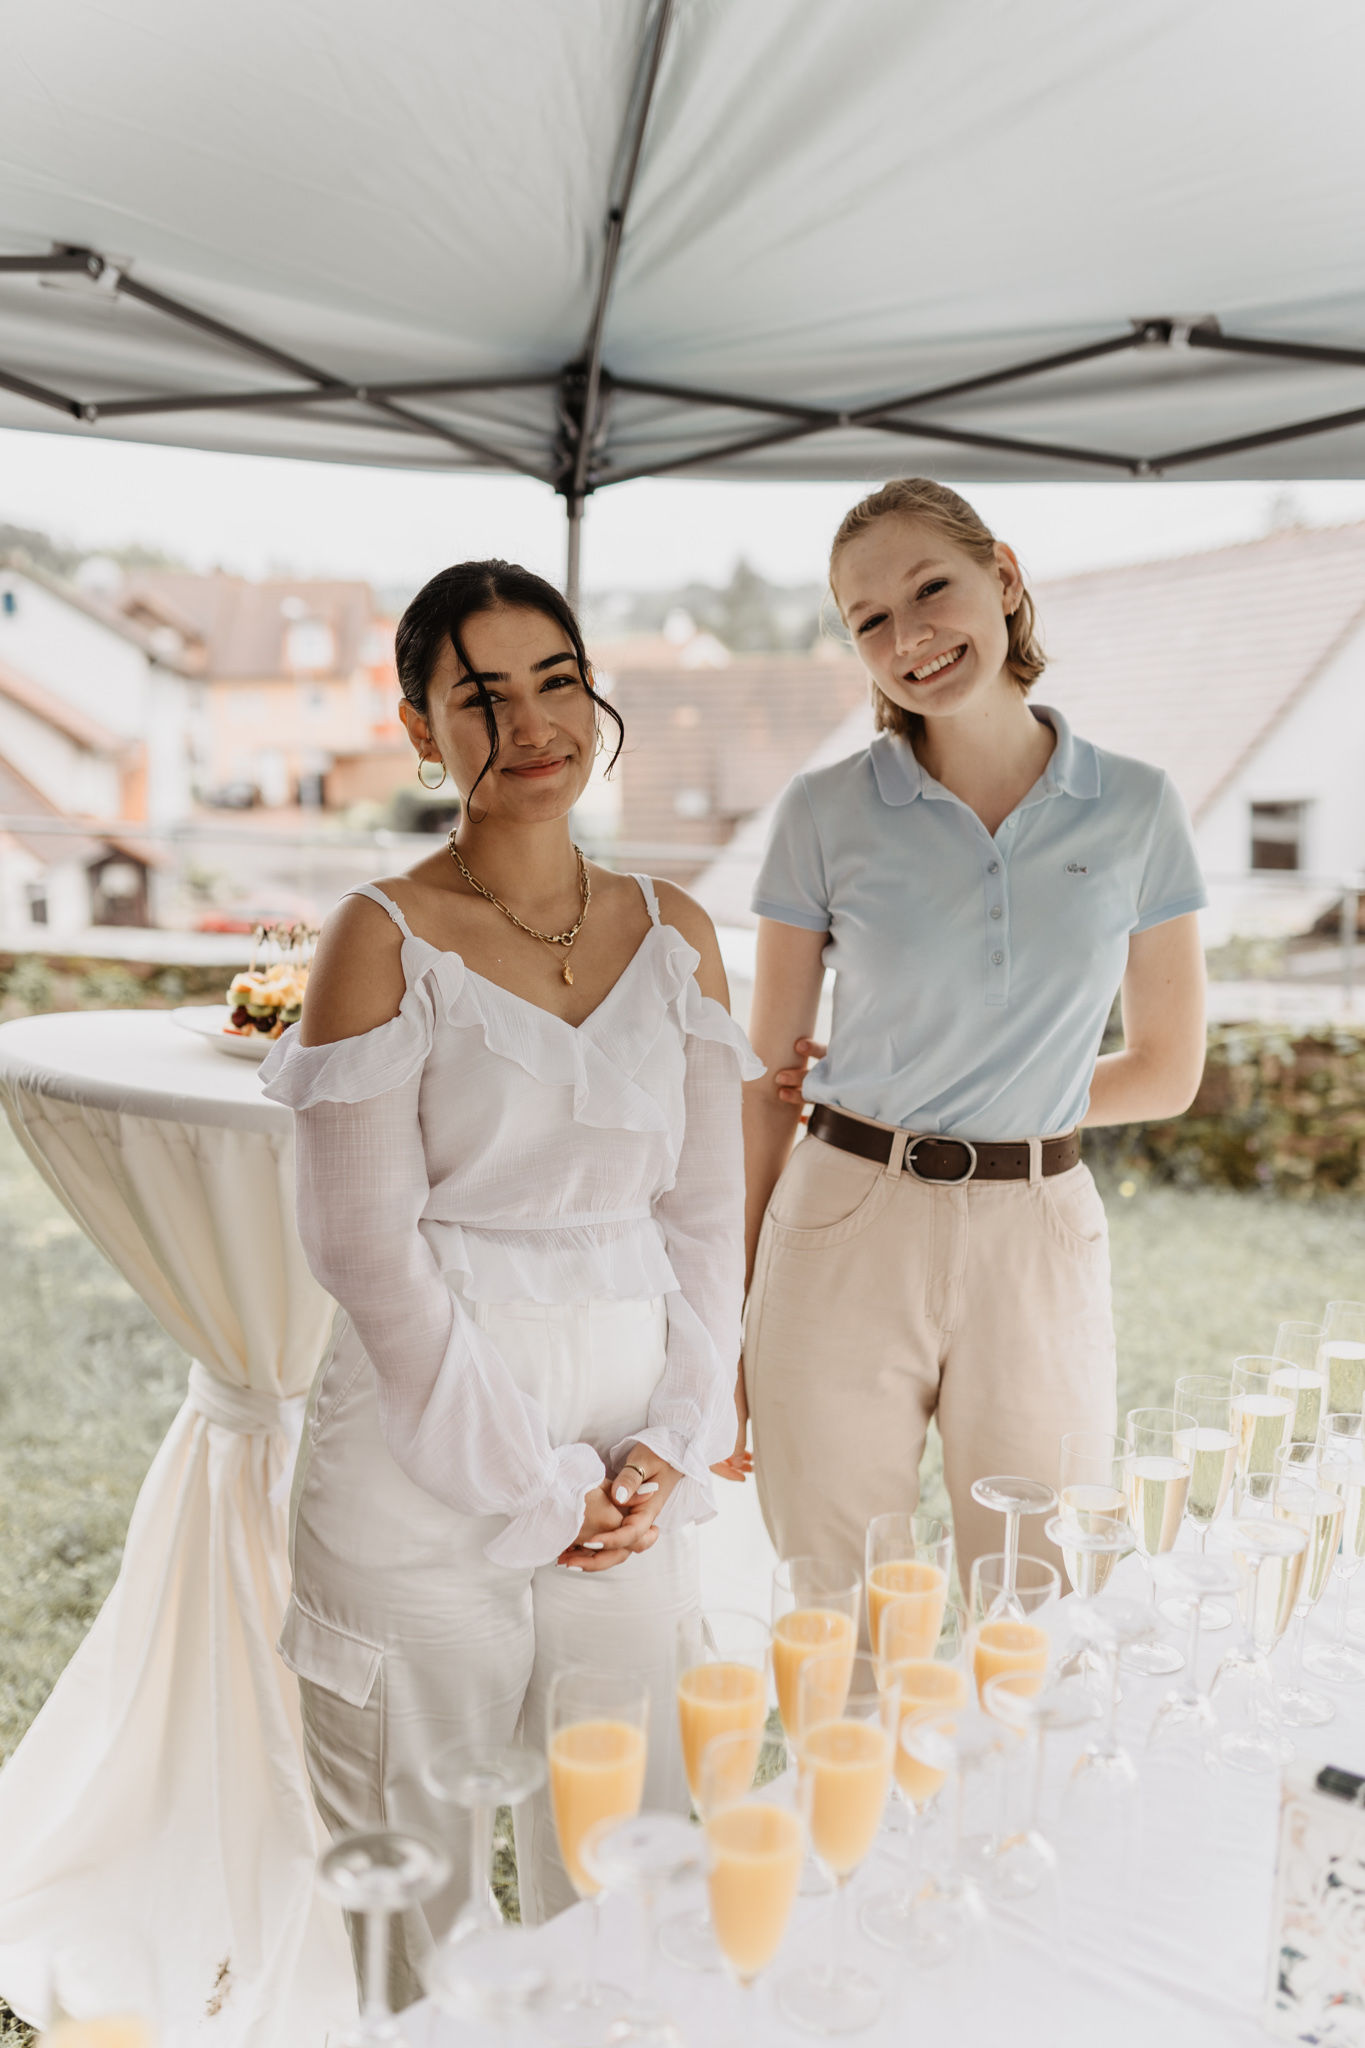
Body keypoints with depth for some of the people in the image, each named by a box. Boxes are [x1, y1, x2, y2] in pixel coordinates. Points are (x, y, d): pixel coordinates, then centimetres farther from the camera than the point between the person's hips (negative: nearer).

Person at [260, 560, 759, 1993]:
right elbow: (370, 1249, -11)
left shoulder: (674, 934, 6)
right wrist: (533, 1485, -11)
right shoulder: (382, 939, -7)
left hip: (632, 1478, 4)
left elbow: (704, 1214, 7)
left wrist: (670, 1446, -3)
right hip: (422, 1471, -4)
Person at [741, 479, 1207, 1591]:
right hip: (846, 1244, -1)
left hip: (1041, 1248, 1)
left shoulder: (1137, 808, 1)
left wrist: (966, 1107, 2)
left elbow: (1168, 1070, 7)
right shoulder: (826, 813, -2)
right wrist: (724, 1326, 1)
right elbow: (765, 1080, 1)